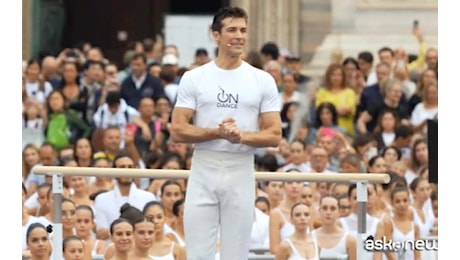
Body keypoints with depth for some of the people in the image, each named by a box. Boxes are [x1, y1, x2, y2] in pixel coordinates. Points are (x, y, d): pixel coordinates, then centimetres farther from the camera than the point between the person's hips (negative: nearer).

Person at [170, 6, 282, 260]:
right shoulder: (194, 78, 2)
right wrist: (217, 132, -15)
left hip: (241, 173, 1)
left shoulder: (262, 80, 4)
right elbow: (178, 131, -3)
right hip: (203, 172, -1)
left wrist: (242, 135, -17)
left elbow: (274, 135, 1)